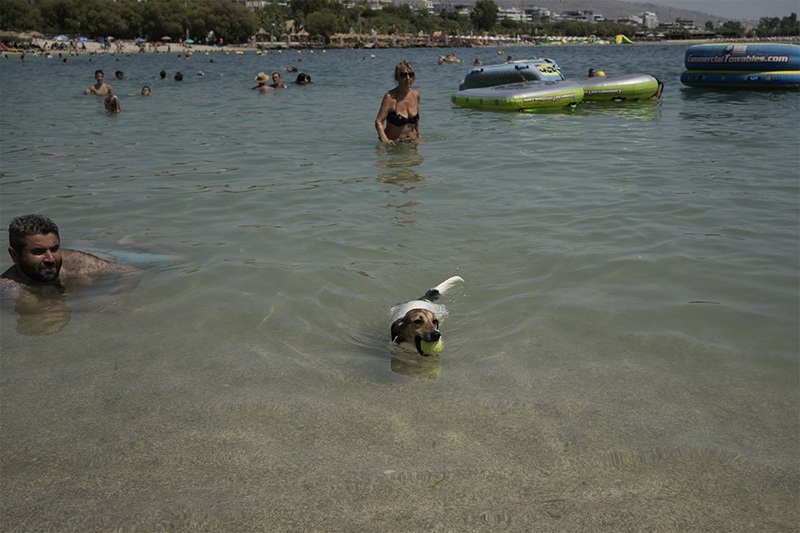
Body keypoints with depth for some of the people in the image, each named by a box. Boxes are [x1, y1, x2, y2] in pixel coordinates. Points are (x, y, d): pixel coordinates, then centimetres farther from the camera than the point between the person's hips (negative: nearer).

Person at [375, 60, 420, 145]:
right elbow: (378, 121, -19)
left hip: (413, 141, 3)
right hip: (395, 143, -3)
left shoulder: (416, 95, 3)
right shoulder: (390, 97, -14)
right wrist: (384, 139, -34)